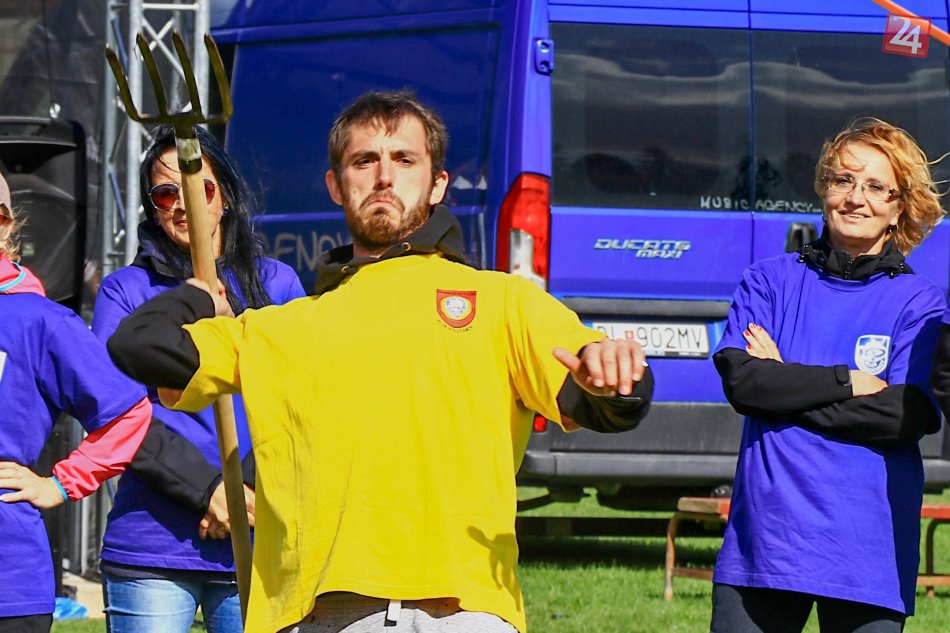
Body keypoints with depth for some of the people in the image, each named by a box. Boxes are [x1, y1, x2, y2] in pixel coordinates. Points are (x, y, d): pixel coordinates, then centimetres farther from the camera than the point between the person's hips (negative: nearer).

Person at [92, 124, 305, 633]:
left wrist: (251, 491, -10)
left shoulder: (275, 284, 13)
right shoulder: (127, 290, 9)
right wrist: (208, 489, -13)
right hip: (149, 550, -1)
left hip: (255, 548, 1)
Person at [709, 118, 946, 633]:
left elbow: (907, 415, -9)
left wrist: (783, 384, -7)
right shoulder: (770, 281, 11)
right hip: (763, 542, 1)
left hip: (868, 549, -1)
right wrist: (849, 381, -9)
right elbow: (739, 378, -4)